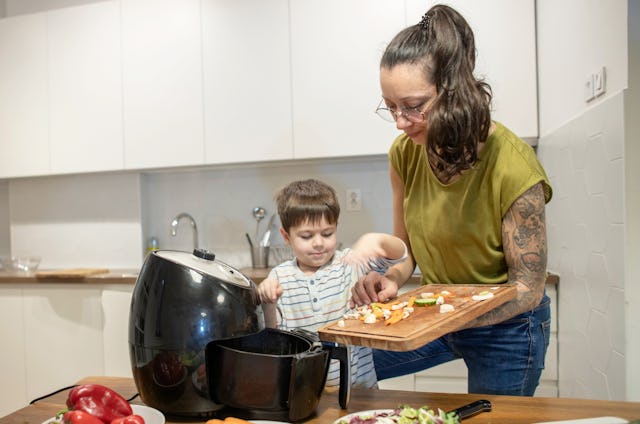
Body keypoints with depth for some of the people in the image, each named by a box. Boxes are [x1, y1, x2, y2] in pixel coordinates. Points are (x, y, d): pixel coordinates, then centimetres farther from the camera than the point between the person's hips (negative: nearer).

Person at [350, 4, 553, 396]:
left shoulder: (512, 166, -27)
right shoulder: (405, 152, -11)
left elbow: (528, 287, -20)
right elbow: (406, 246, 1)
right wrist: (390, 281, -21)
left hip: (505, 327, -4)